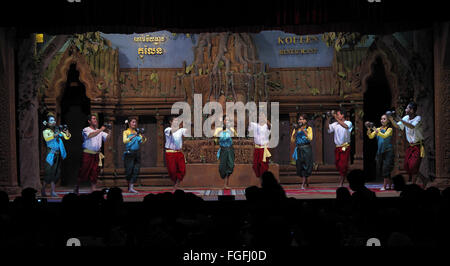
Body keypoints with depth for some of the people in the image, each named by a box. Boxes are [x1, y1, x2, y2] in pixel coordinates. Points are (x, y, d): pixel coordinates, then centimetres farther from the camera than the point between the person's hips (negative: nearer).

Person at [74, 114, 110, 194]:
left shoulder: (99, 131, 14)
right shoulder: (86, 130, -2)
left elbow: (107, 137, 5)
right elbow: (90, 135, -23)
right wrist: (100, 130, -22)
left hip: (96, 154, 4)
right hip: (87, 154, -4)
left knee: (95, 172, 1)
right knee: (83, 172, 0)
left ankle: (93, 189, 4)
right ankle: (76, 188, 16)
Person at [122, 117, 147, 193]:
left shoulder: (138, 132, 12)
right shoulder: (126, 132, 2)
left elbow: (143, 141, 2)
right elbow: (124, 141, -16)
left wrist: (143, 137, -20)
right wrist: (133, 136, -29)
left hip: (137, 153, 4)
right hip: (129, 153, -4)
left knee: (136, 171, -5)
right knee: (129, 170, -3)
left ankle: (131, 188, -6)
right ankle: (129, 186, 16)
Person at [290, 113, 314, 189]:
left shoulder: (308, 128, 1)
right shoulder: (296, 129, 10)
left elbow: (310, 138, -13)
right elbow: (292, 140, 2)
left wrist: (303, 130, -18)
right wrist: (296, 131, -10)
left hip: (306, 149, -4)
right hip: (299, 149, 4)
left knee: (305, 166, -8)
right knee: (299, 166, 4)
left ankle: (303, 184, -5)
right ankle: (306, 181, 23)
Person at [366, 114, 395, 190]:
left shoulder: (389, 129, -3)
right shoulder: (378, 129, 11)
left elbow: (385, 135, -21)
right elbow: (371, 137, 1)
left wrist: (377, 132, -38)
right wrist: (369, 129, -16)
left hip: (388, 151, -5)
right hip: (380, 151, 5)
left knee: (386, 168, -12)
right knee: (380, 168, 5)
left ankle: (384, 186, -11)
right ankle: (390, 184, 18)